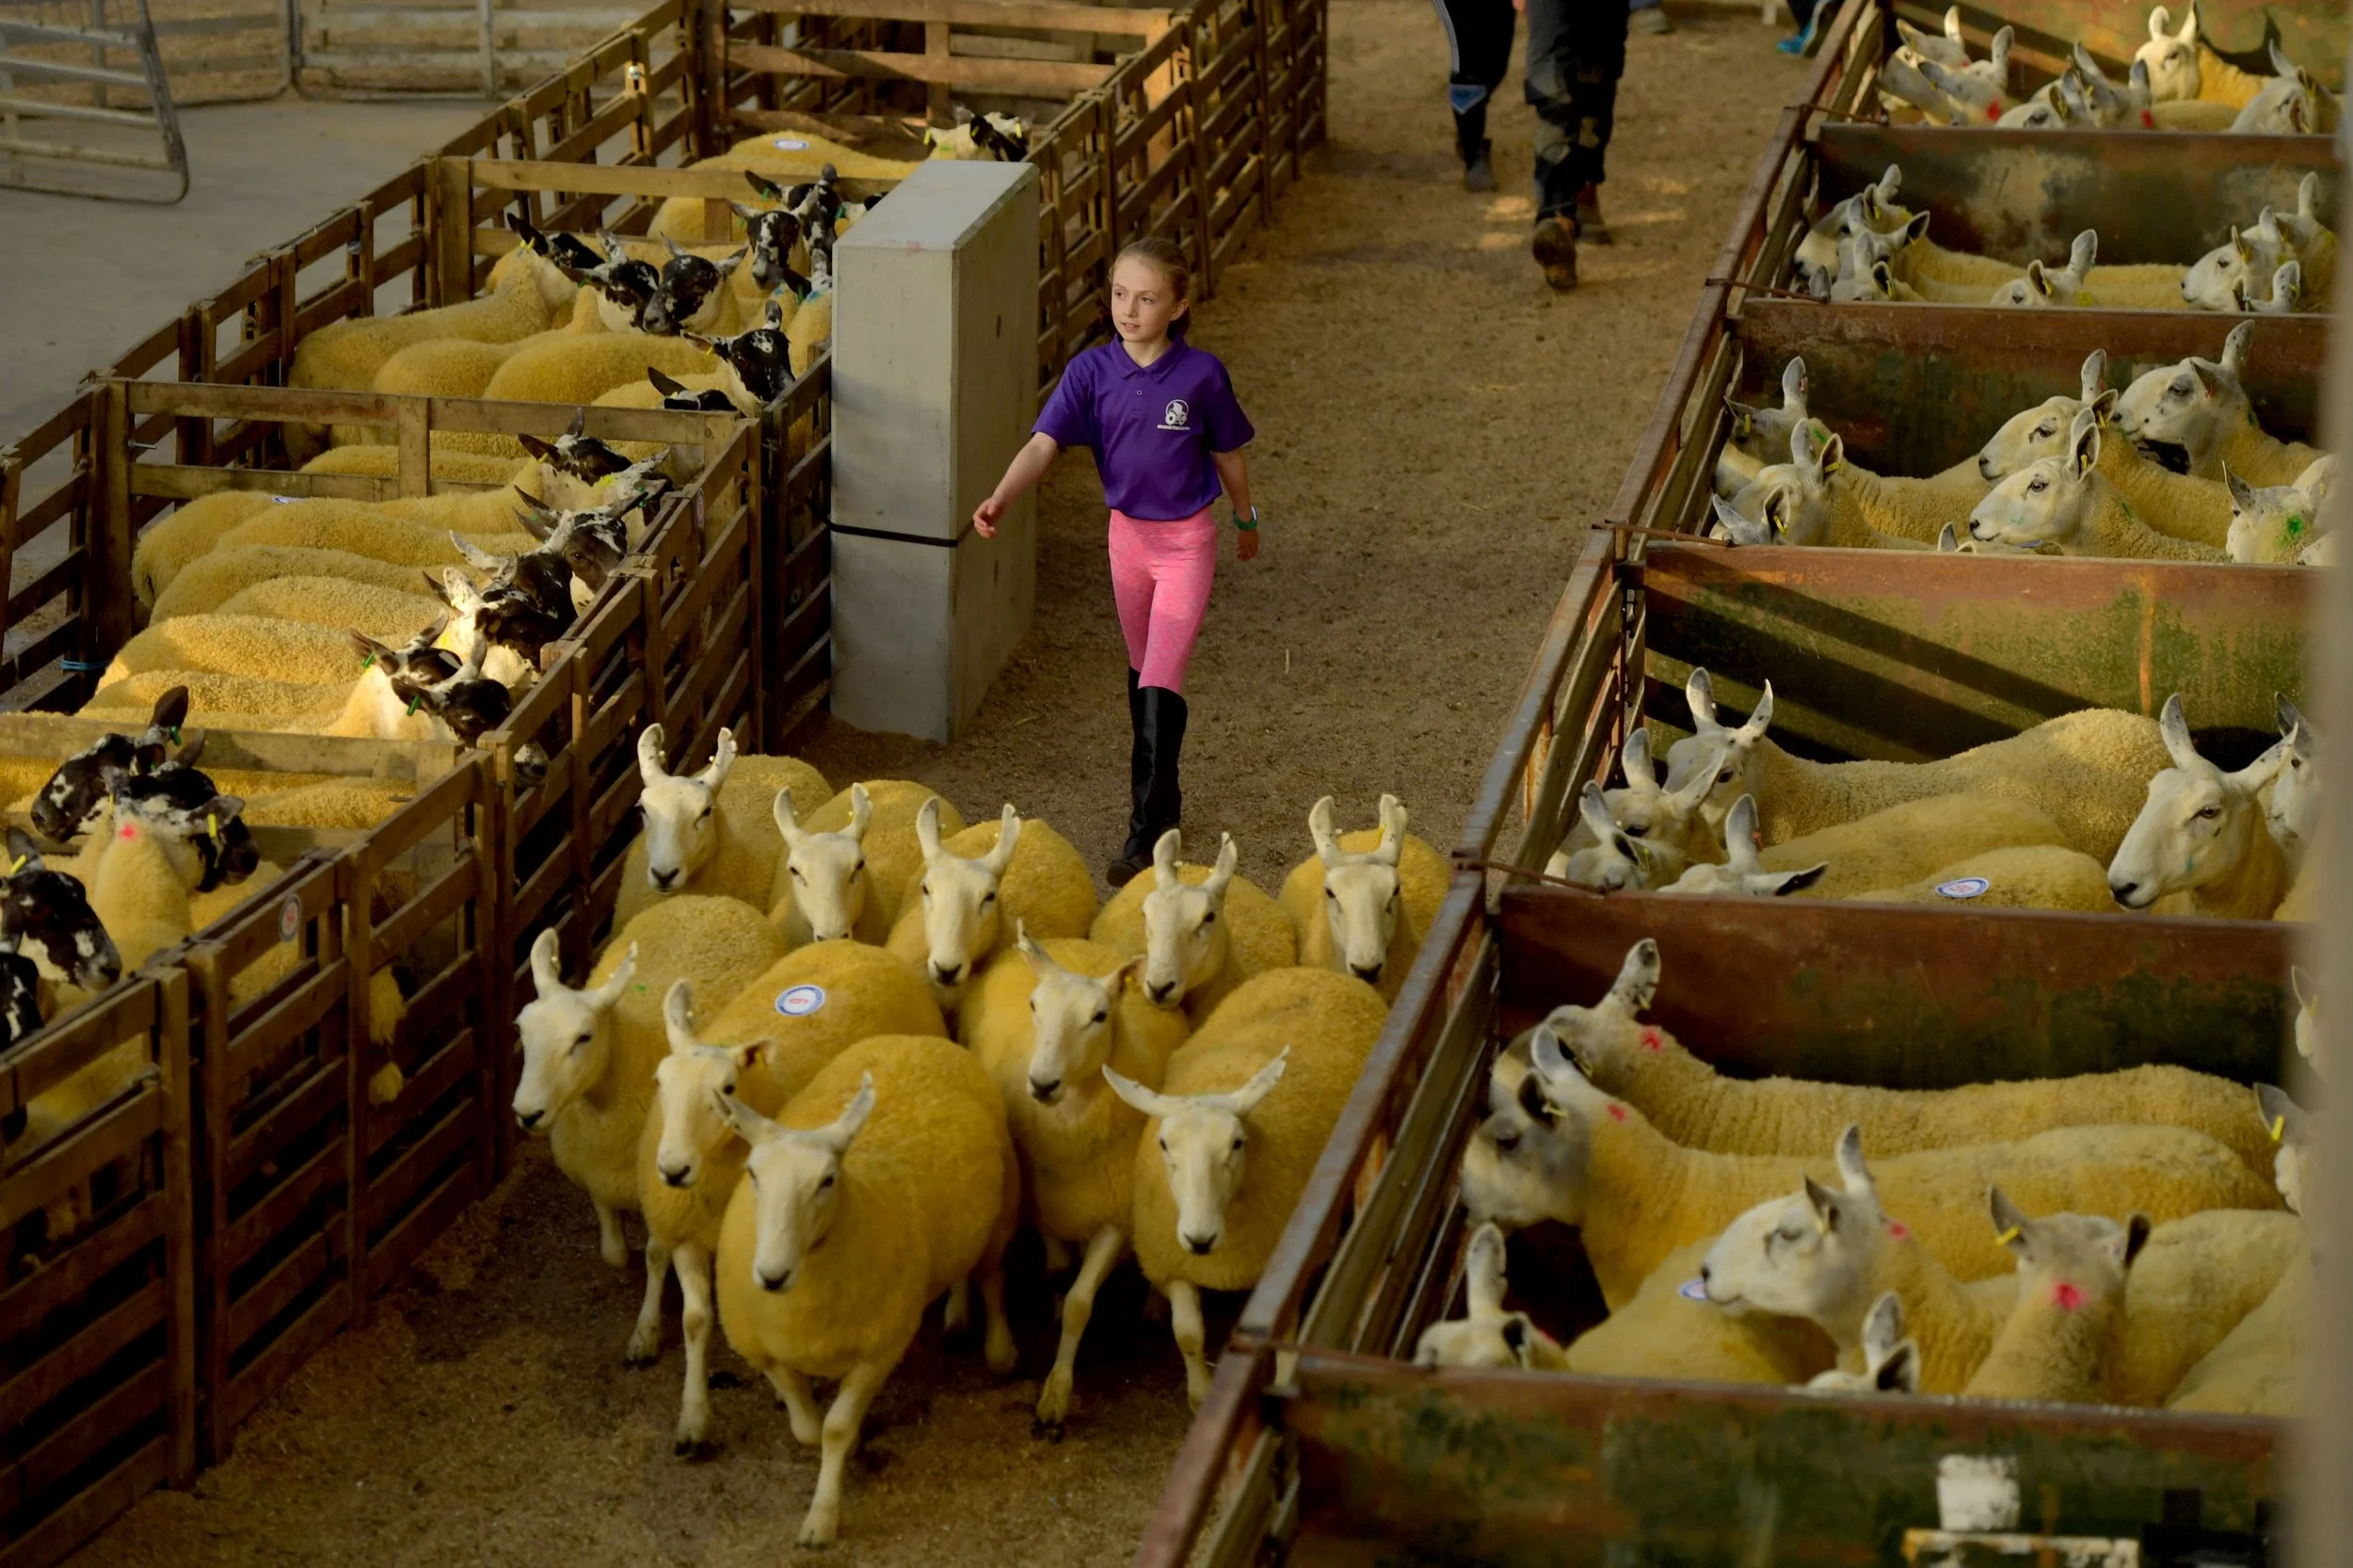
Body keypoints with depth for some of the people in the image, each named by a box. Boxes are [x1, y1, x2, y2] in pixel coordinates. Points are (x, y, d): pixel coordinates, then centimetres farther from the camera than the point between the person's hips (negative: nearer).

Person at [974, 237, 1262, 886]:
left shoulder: (1200, 374, -15)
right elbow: (1043, 444, -19)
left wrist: (1246, 520, 15)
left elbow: (1228, 454, 1)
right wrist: (1000, 499, -36)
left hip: (1187, 539, -4)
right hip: (1127, 532, 4)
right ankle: (1163, 796, 37)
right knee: (1142, 672, 19)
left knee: (1160, 685, -12)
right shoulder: (1092, 371, -10)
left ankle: (1146, 833, -11)